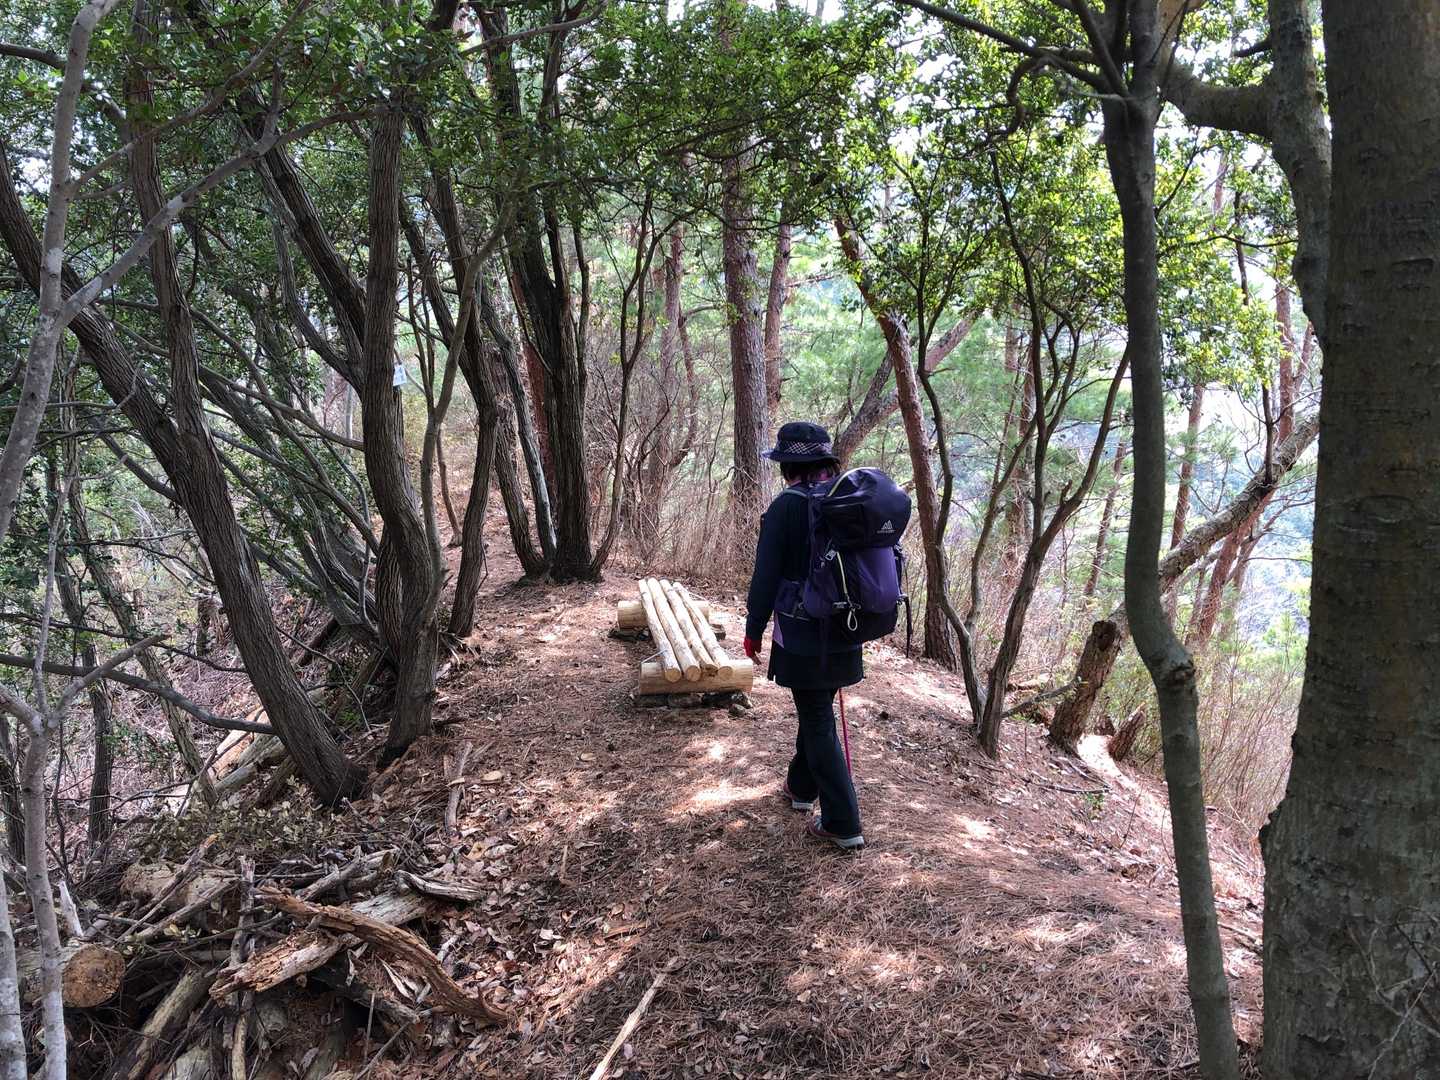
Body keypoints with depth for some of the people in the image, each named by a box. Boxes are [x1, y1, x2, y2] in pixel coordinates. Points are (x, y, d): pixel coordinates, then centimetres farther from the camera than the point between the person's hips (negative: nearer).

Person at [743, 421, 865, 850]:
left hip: (803, 637, -6)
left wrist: (754, 630, -2)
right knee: (817, 710, 24)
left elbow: (767, 574, -13)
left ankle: (842, 824, 4)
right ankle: (801, 787, 42)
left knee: (818, 723, 2)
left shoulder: (789, 505, -15)